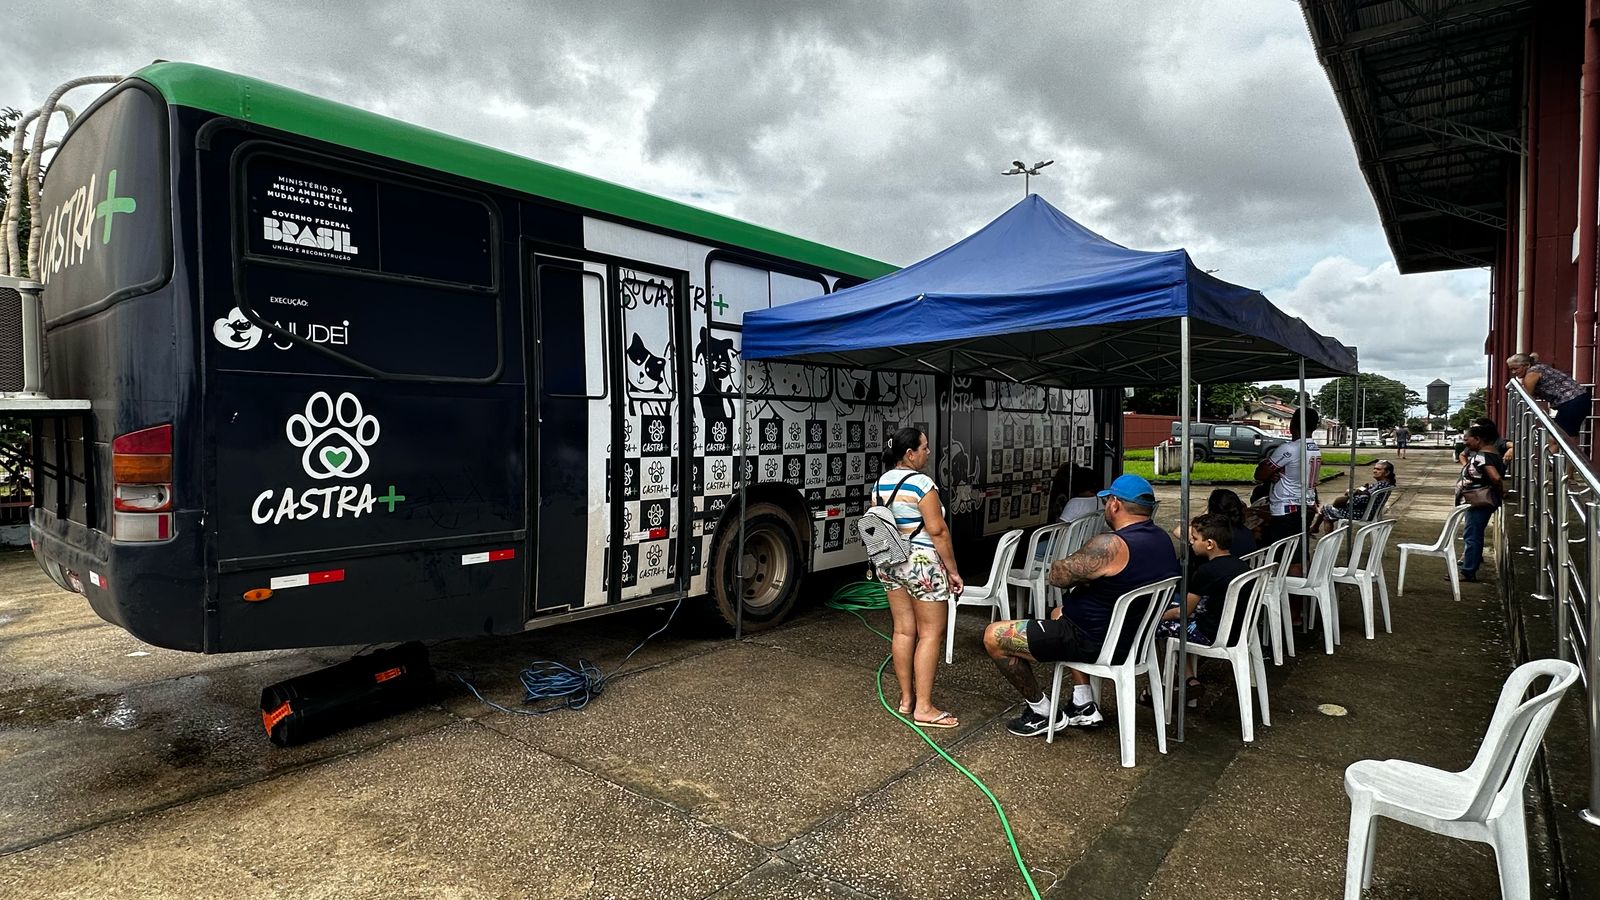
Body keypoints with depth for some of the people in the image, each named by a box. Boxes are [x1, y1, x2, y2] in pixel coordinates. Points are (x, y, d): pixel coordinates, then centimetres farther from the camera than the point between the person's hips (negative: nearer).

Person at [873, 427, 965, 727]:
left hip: (890, 564, 8)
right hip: (923, 564, -7)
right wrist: (952, 569, -9)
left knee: (904, 631, 12)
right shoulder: (921, 484, -16)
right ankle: (923, 708, 2)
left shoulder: (880, 484, 6)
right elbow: (938, 531, -17)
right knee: (930, 633, 0)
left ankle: (906, 699, 19)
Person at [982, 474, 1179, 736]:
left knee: (994, 636, -4)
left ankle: (1043, 713, 10)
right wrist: (1085, 575, -1)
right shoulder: (1163, 540, 2)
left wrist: (1080, 574, 1)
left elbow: (1058, 575, -19)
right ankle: (1083, 706, 29)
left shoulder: (1112, 545, -28)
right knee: (1059, 613, 37)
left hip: (1095, 642, -10)